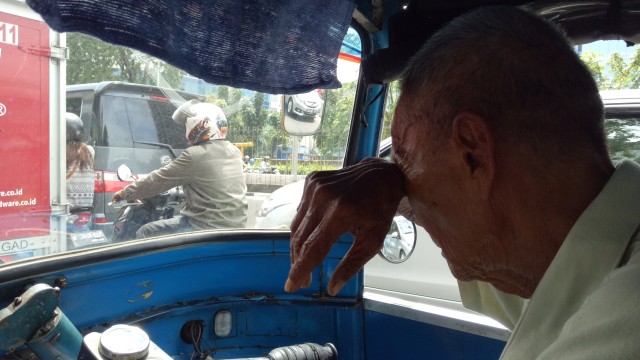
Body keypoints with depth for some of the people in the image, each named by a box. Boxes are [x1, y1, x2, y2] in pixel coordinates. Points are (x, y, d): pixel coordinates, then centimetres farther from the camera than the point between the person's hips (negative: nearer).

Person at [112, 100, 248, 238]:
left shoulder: (194, 155, -16)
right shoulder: (235, 152, 7)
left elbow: (159, 180, -7)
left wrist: (125, 193, 7)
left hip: (208, 226, -8)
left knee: (145, 234, 5)